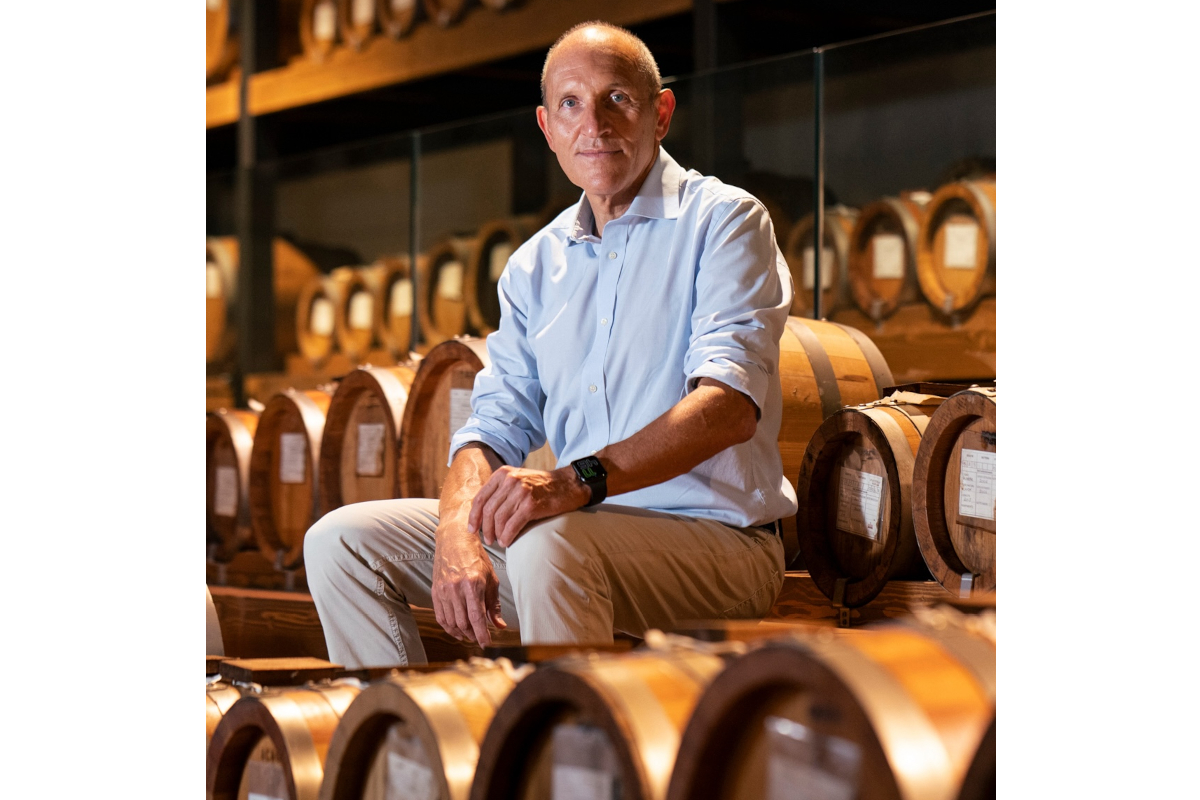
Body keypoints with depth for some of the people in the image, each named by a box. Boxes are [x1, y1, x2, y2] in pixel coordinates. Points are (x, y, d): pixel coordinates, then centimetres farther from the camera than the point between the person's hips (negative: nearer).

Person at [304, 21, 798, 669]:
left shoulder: (724, 221, -4)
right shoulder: (536, 265, 14)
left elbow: (731, 401, -19)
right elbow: (497, 422, 8)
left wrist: (580, 478, -33)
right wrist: (459, 531, -15)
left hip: (719, 537, -6)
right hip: (587, 528, 6)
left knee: (548, 540, -37)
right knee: (342, 539, -2)